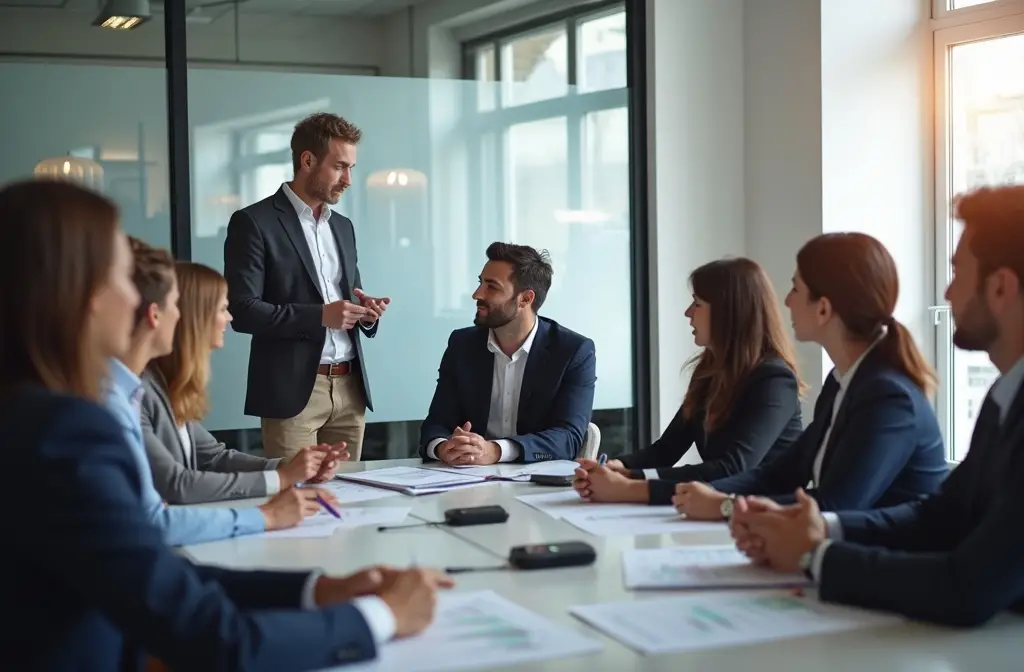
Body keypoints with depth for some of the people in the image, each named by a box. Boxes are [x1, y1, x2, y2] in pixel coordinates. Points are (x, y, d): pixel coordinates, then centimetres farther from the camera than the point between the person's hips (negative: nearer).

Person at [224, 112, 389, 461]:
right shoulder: (254, 223, -5)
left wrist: (366, 311, 0)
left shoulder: (343, 226, 17)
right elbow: (242, 310, -12)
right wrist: (319, 316, -18)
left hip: (350, 388, 6)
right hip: (293, 390, -6)